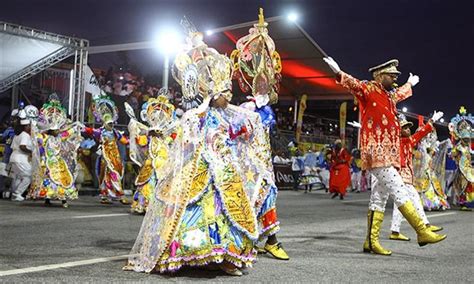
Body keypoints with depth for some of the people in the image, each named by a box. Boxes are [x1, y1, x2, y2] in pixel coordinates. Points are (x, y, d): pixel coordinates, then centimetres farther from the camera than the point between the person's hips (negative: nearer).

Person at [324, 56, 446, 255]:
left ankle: (371, 241, 10)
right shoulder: (369, 90, -4)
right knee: (398, 191, -10)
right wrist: (338, 73, -40)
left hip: (389, 154, 9)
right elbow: (354, 84, -22)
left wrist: (410, 84, 61)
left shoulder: (389, 95, 21)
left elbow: (400, 94, 44)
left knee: (380, 197, 7)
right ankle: (422, 232, -9)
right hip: (377, 153, -9)